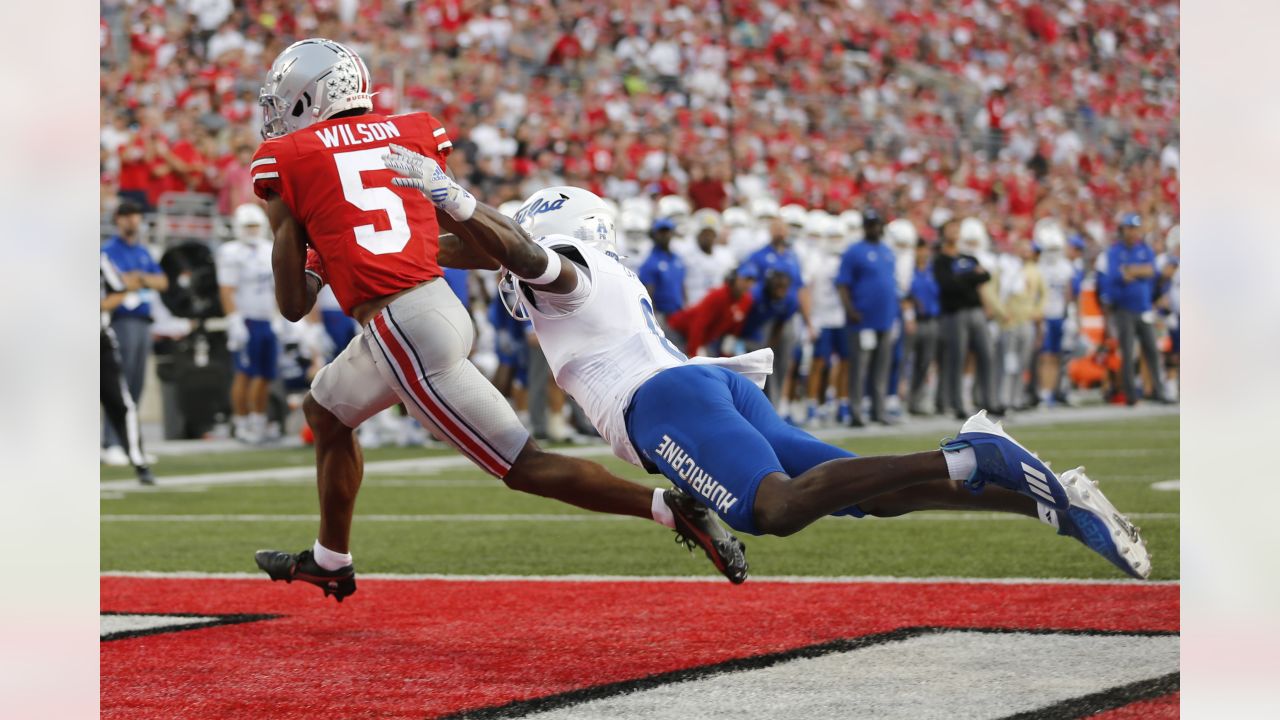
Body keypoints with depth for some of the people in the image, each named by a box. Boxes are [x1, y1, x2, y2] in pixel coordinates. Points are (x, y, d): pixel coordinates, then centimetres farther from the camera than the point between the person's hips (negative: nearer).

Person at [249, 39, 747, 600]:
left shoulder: (285, 159, 0)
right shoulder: (411, 133, 12)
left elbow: (293, 305, 2)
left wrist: (314, 265, 23)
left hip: (402, 333, -8)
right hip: (439, 305, 8)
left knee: (525, 467, -2)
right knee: (324, 411, 30)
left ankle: (672, 507, -11)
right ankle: (330, 562, 44)